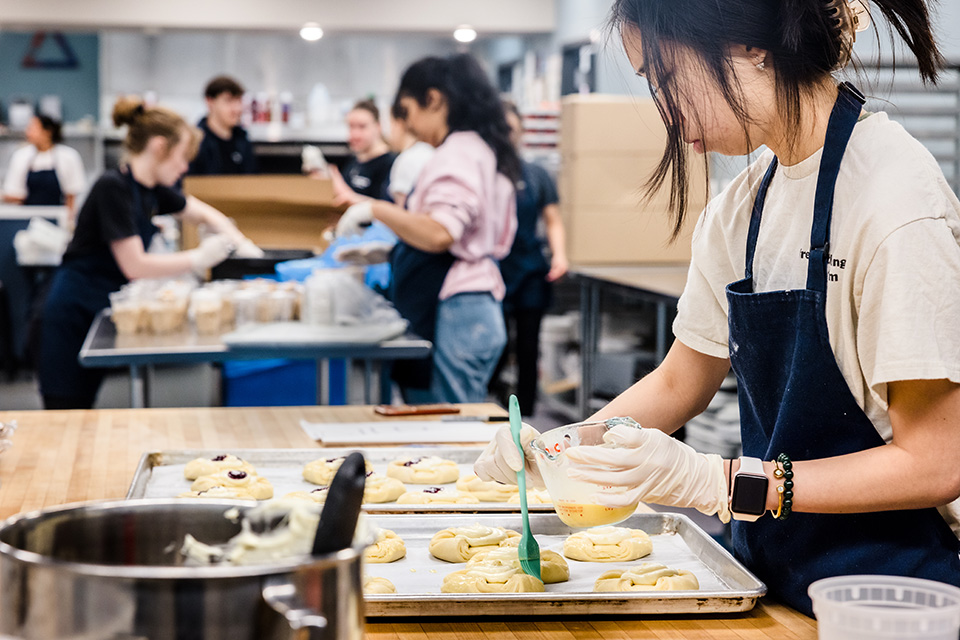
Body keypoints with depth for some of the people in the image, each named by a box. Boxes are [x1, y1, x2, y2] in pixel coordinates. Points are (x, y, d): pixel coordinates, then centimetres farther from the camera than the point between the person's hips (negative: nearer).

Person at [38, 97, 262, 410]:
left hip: (101, 311, 8)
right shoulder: (113, 187, -20)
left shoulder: (152, 189, 5)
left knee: (83, 412, 11)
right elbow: (134, 266, -25)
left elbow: (203, 213, 21)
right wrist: (198, 259, -17)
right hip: (73, 315, -8)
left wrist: (242, 244, 6)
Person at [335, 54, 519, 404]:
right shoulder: (479, 149, 19)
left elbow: (438, 234, -25)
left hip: (453, 318, -10)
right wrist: (384, 250, 23)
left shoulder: (458, 153, -12)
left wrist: (375, 209, -15)